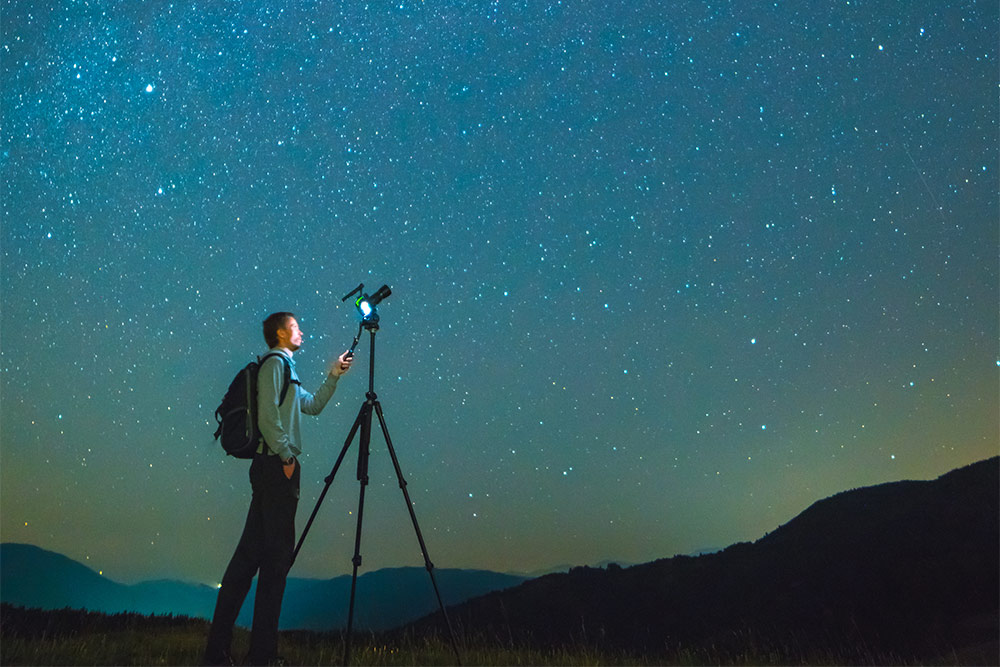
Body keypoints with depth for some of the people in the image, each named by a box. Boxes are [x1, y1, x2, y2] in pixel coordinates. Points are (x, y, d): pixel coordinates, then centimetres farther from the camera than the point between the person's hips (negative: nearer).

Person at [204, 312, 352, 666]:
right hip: (276, 466, -10)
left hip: (276, 467, 10)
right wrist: (286, 456, -14)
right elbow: (267, 417, -16)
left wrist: (333, 376, 21)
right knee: (277, 552, -6)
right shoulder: (275, 363, -6)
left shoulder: (286, 368, 23)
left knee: (251, 552, 9)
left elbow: (312, 405, 27)